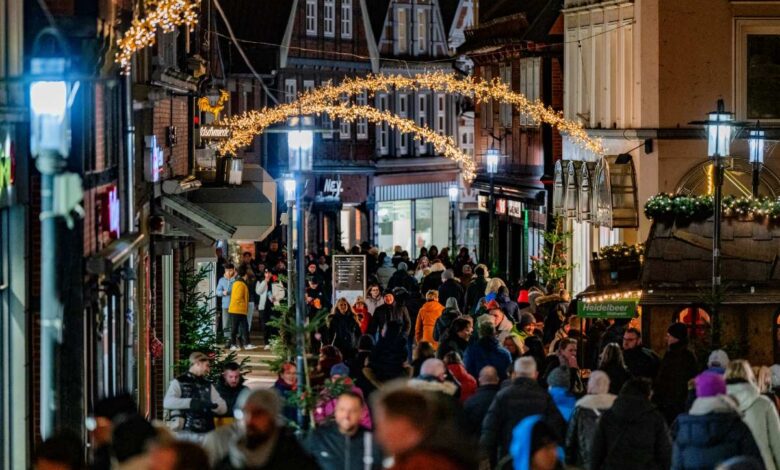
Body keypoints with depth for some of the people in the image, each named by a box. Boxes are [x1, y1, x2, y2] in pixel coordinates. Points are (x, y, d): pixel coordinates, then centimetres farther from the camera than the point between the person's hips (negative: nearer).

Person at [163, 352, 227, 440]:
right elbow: (167, 403, -14)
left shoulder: (208, 385, 17)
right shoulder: (178, 382, 2)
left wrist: (212, 405, -13)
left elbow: (223, 408, 11)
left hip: (205, 434, 4)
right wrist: (190, 402, -28)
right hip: (186, 433, -4)